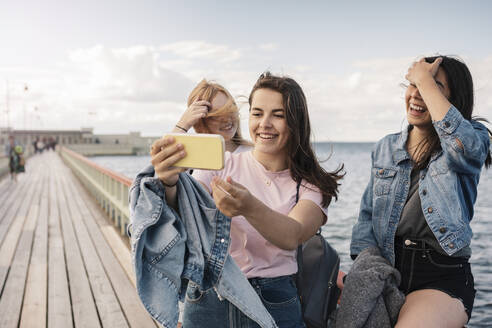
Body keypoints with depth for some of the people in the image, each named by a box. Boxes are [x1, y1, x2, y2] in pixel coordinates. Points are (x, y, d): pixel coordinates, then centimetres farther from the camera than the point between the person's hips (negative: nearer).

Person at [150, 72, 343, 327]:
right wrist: (169, 182, -39)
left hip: (273, 304, 0)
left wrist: (250, 207, -43)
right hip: (209, 296, 1)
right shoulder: (222, 164, -2)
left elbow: (292, 237, -23)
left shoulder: (312, 185, -4)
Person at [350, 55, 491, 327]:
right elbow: (367, 216, 10)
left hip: (443, 277, -5)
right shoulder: (386, 148, 12)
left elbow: (462, 142, -27)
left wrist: (426, 80, -15)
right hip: (386, 269, 5)